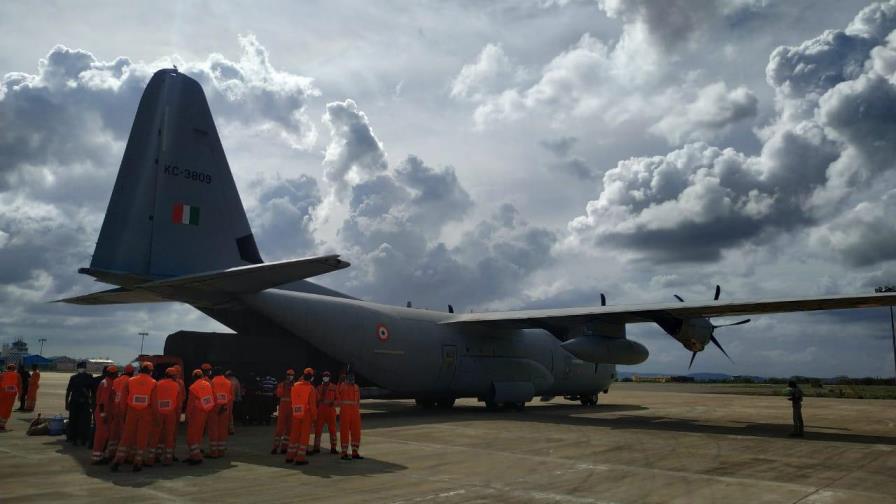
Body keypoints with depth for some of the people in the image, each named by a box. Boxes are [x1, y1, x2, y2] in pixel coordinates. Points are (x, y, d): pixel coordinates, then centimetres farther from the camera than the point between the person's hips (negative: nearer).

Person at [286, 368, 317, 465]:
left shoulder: (295, 386, 2)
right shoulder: (310, 388, -13)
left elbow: (291, 400, 12)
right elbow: (312, 404, -13)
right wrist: (314, 416, -6)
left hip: (296, 414, 5)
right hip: (306, 414, -5)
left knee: (294, 435, 15)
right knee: (304, 436, 2)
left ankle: (290, 456, 21)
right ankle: (300, 458, 2)